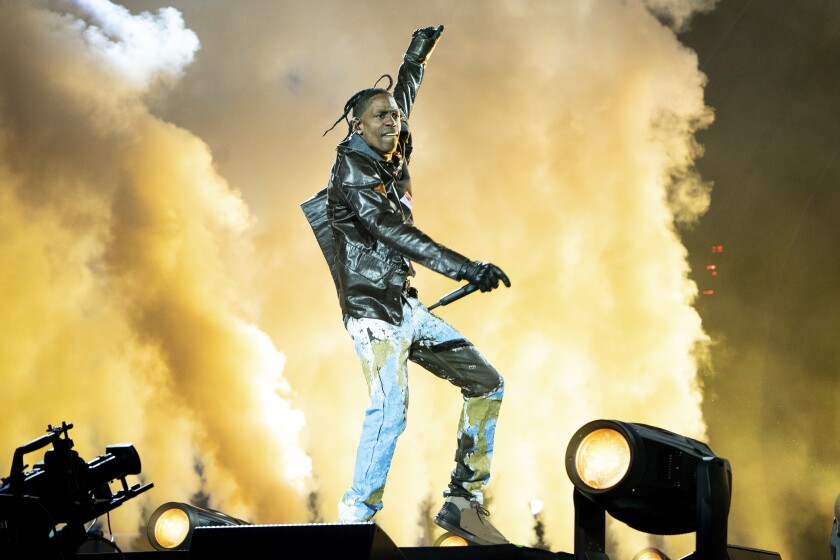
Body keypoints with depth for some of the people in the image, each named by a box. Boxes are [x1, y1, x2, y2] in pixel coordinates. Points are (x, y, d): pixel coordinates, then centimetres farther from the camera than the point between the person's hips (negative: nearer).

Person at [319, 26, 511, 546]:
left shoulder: (392, 161, 12)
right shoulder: (352, 171, -10)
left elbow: (401, 99, 34)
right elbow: (395, 232, -23)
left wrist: (417, 56, 47)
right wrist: (467, 268, -31)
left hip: (407, 307, 9)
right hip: (372, 308, -9)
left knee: (487, 385, 9)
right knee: (390, 409, -28)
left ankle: (463, 502, 10)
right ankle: (355, 522, -25)